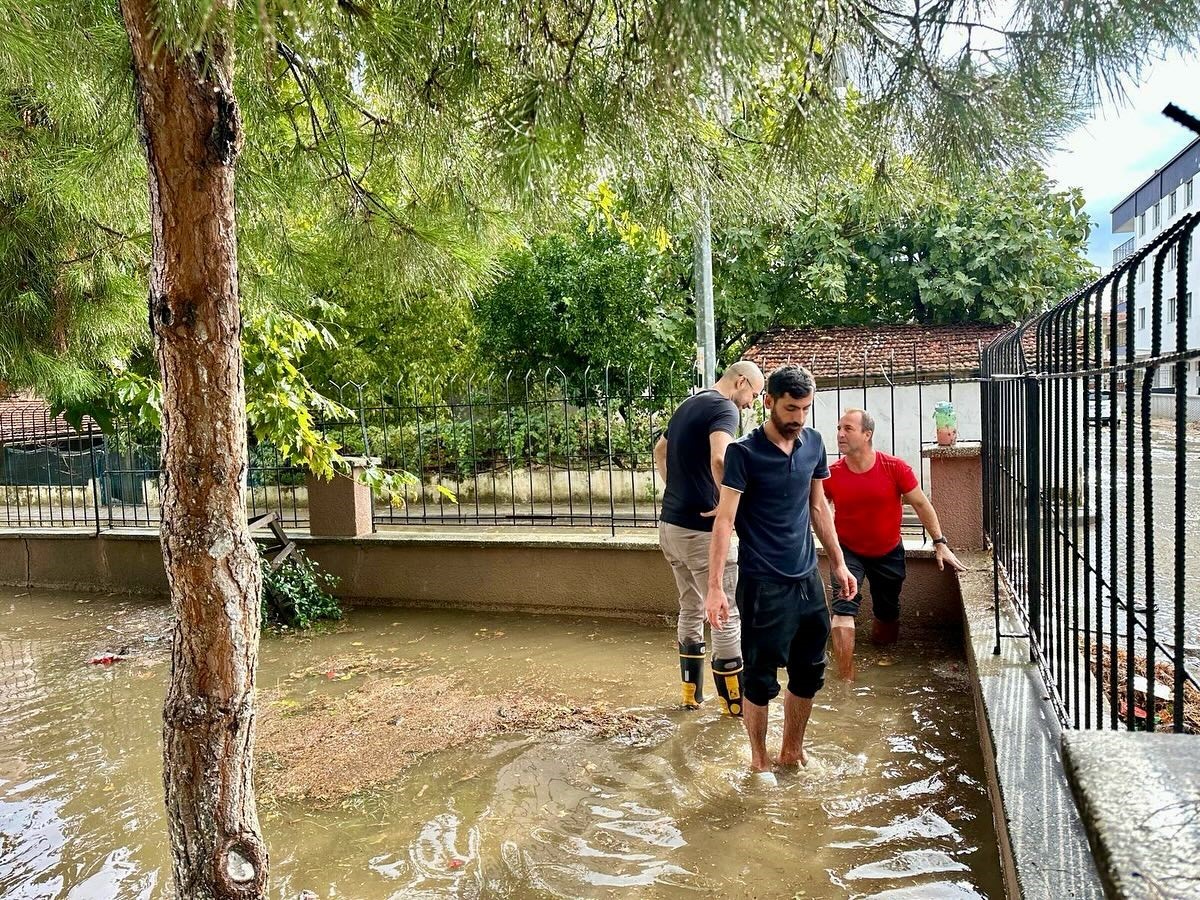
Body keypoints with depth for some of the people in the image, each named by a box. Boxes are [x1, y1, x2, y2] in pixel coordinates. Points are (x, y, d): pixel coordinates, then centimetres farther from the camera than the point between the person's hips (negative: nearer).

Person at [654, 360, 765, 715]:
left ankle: (691, 692, 29)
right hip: (701, 529, -9)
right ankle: (735, 703, 14)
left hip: (670, 523, 9)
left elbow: (660, 450, 30)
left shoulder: (687, 405, 15)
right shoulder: (724, 408, -13)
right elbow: (719, 459, -32)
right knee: (726, 616, 3)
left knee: (690, 610, 19)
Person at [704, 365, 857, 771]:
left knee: (810, 671, 15)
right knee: (762, 677, 5)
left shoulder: (813, 442, 4)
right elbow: (725, 520, -17)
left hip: (808, 577, 6)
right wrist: (715, 586, -23)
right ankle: (759, 759, 26)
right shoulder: (744, 452, -14)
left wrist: (838, 563, 15)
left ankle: (792, 750, 35)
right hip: (763, 584, -6)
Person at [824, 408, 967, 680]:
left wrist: (940, 543, -6)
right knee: (843, 609, -19)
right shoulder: (832, 475, -15)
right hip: (848, 552, -1)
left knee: (887, 614, 14)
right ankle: (846, 681, -15)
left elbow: (921, 504, -5)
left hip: (889, 554, 1)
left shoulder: (895, 468, -16)